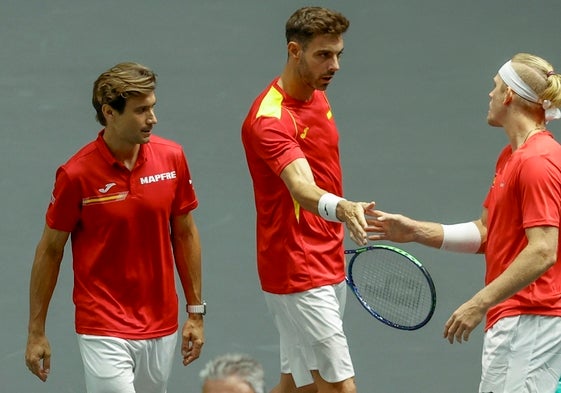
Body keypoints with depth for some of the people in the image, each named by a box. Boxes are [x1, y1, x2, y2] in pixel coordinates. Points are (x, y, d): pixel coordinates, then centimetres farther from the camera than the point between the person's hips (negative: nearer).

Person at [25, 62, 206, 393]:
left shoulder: (172, 158, -2)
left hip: (162, 328, 4)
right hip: (104, 329, -4)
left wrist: (196, 312, 9)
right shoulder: (77, 174, -13)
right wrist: (36, 332, 0)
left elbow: (185, 234, 9)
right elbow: (50, 251, -3)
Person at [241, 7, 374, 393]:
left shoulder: (318, 98, 9)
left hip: (328, 269, 9)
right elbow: (302, 189, -38)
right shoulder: (270, 118, -21)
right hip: (298, 274, -9)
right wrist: (343, 209, -56)